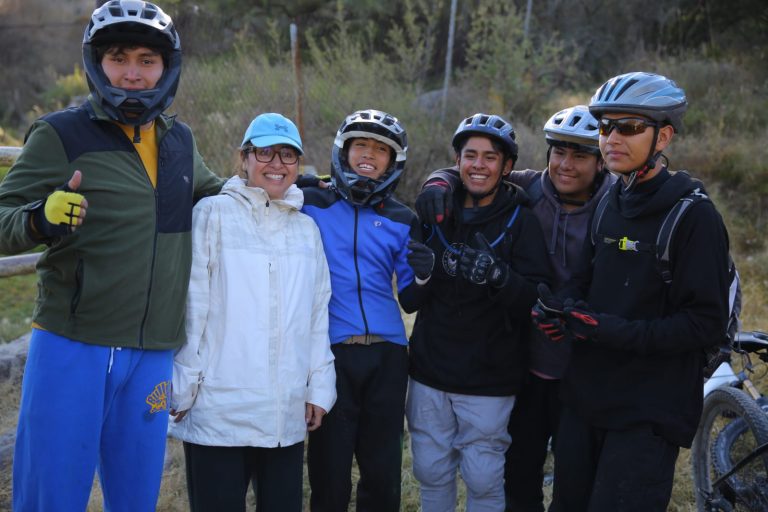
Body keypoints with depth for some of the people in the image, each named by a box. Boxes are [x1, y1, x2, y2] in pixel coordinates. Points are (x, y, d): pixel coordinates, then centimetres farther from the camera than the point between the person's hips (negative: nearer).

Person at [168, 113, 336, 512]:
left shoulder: (307, 229, 14)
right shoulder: (213, 214, -3)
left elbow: (318, 315, 15)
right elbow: (190, 307, -4)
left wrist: (319, 387, 11)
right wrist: (183, 387, -5)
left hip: (287, 417, 5)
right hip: (218, 413, -5)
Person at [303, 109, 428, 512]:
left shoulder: (401, 220, 11)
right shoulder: (311, 205, 4)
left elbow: (409, 301, 10)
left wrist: (421, 276, -9)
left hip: (387, 356, 3)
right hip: (331, 354, -2)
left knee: (383, 475, 8)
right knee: (330, 476, 1)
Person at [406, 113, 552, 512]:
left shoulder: (521, 221, -6)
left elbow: (537, 302, -17)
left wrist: (499, 276, -34)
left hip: (489, 379, -3)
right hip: (429, 372, 3)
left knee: (483, 480, 4)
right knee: (431, 472, 13)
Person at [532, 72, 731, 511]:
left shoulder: (694, 216, -14)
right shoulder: (610, 203, 9)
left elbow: (707, 324, -17)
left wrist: (615, 331, -25)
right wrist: (560, 306, -5)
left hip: (647, 413, -7)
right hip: (585, 399, 7)